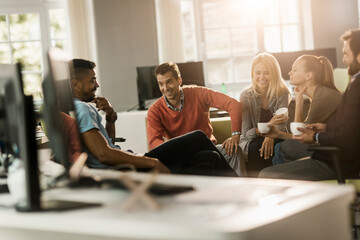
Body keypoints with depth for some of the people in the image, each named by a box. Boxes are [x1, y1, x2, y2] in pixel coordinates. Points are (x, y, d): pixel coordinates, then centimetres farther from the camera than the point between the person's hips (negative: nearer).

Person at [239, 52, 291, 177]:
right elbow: (246, 133, -9)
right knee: (257, 146, -33)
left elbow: (280, 125, -14)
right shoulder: (246, 96, -4)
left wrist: (271, 136, -39)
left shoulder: (282, 94, -2)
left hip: (275, 140, 1)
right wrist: (268, 126, -27)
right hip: (251, 145, 0)